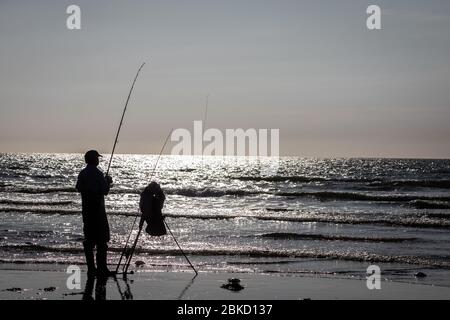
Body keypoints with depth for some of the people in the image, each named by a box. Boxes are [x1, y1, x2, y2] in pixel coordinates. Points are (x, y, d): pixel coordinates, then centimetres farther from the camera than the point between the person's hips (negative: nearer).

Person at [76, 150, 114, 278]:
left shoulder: (82, 174, 6)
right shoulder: (98, 174, -14)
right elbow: (105, 191, -15)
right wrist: (108, 182, 5)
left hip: (86, 210, 7)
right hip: (97, 210, -7)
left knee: (89, 239, 9)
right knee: (102, 239, -3)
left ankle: (91, 268, 10)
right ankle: (102, 268, -6)